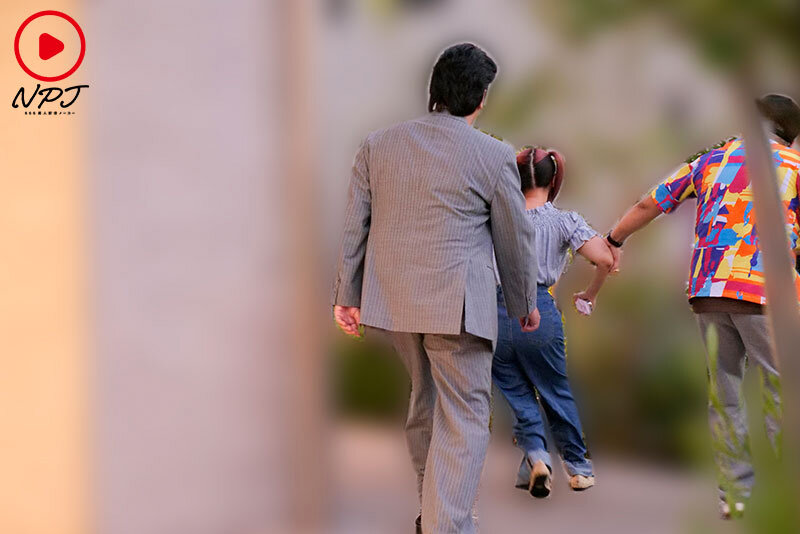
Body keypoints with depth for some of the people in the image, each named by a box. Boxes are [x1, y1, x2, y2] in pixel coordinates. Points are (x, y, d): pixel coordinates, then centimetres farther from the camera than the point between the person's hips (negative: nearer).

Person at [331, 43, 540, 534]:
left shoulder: (378, 145, 4)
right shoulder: (495, 156, -6)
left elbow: (355, 226, 6)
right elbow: (515, 239, 2)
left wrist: (347, 295, 13)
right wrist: (525, 304, 15)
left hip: (391, 299, 5)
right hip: (458, 303, -5)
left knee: (425, 397, 23)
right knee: (464, 418, 2)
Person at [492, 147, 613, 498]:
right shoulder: (564, 221, 2)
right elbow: (605, 259, -8)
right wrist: (590, 294, 9)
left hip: (495, 311, 1)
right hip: (539, 313, 0)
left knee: (517, 393, 14)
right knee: (556, 392, 16)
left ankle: (535, 454, -6)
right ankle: (578, 466, 27)